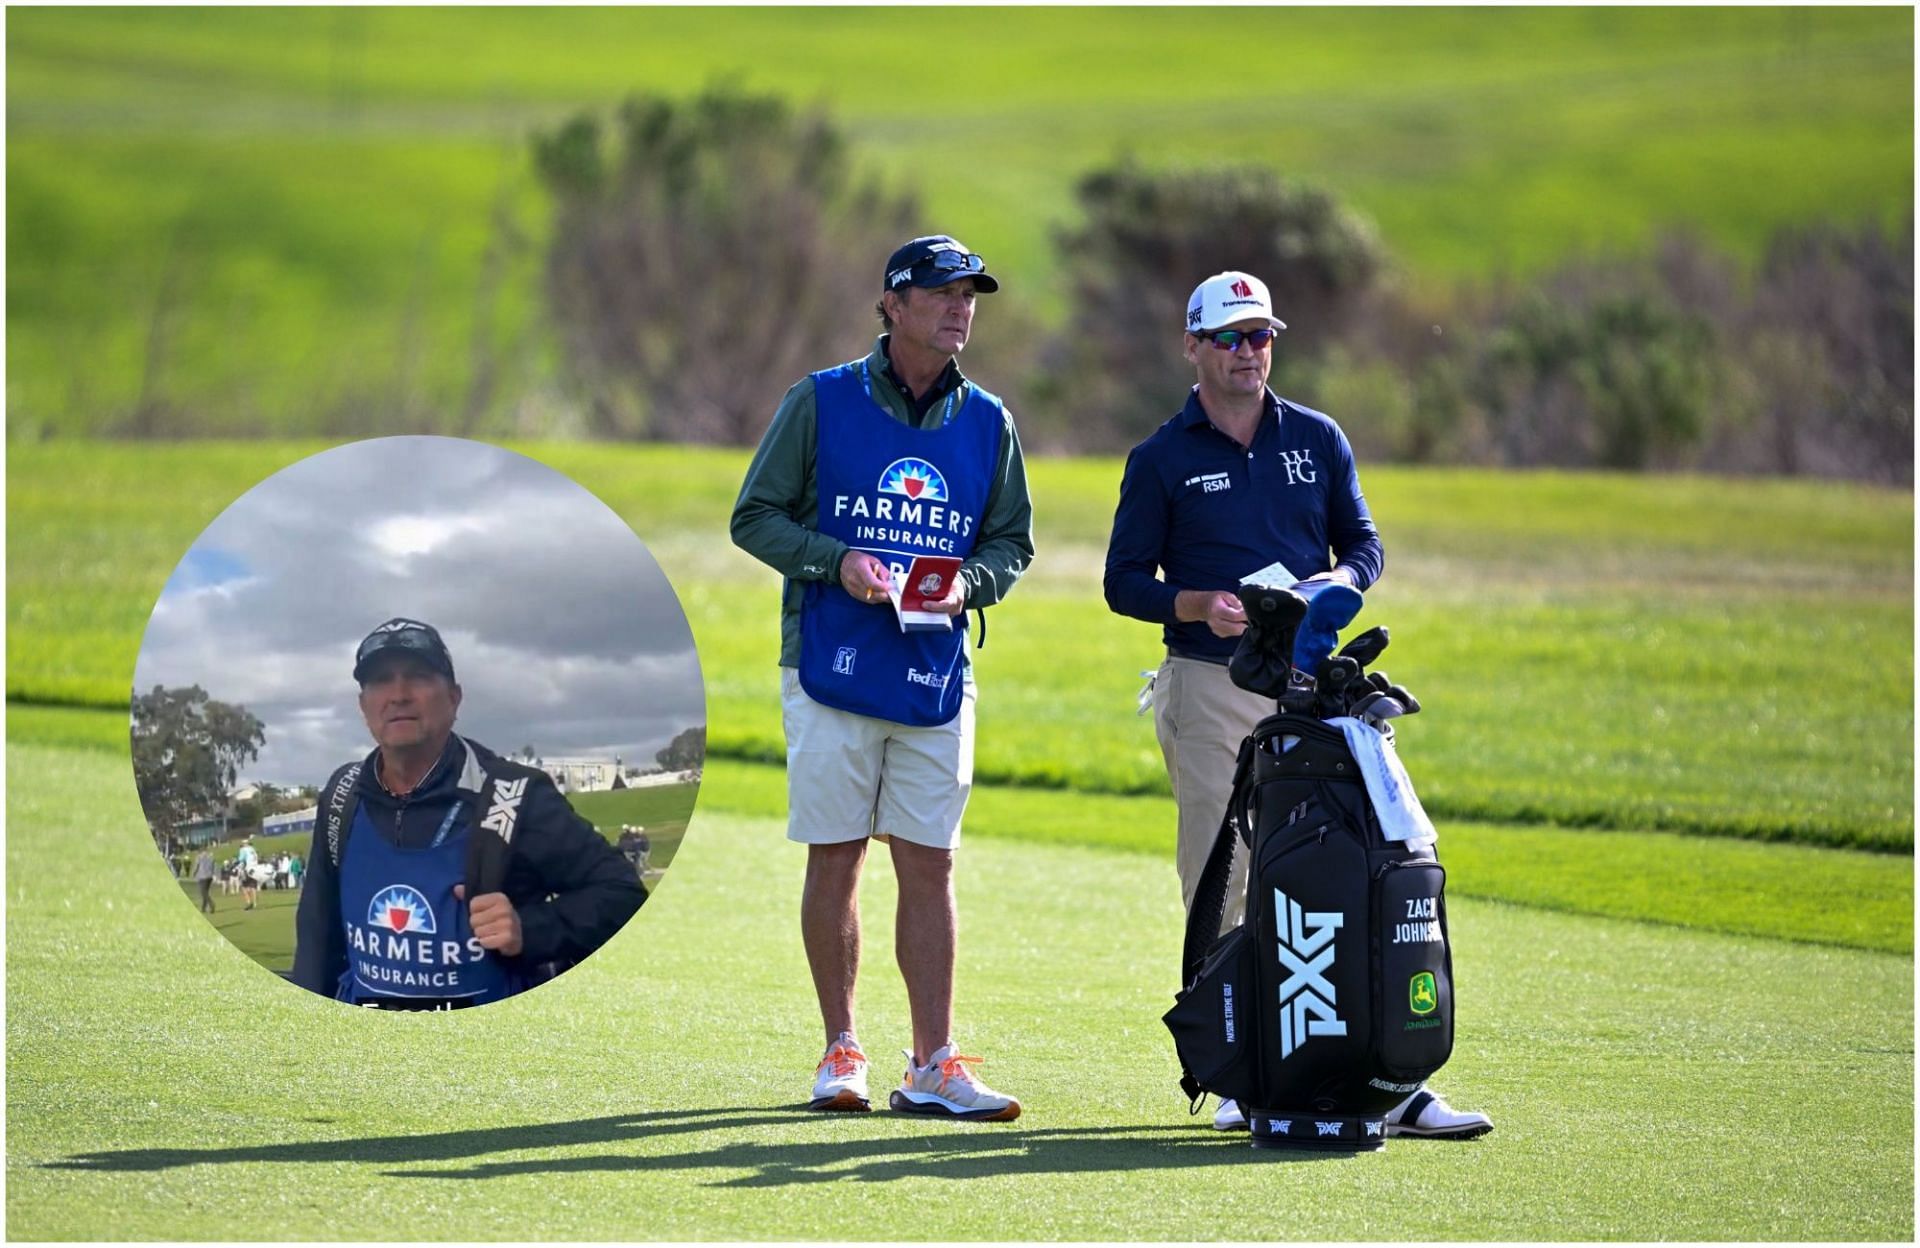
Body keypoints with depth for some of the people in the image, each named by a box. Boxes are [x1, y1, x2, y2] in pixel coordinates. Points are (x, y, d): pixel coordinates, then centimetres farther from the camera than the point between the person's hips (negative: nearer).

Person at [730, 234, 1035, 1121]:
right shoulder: (820, 402, 0)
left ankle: (932, 1064, 1)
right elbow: (755, 517, 2)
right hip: (833, 671, -2)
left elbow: (1012, 541, 15)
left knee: (929, 864, 0)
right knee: (835, 856, 2)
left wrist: (969, 582, -7)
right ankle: (841, 1053, 12)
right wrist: (837, 562, -14)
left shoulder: (986, 423, 8)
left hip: (937, 678, 2)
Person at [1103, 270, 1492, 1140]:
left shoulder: (1318, 440, 13)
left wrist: (1336, 582, -7)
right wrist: (1198, 605, -14)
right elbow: (1125, 581, 4)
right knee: (1221, 880, -2)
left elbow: (1364, 544, 16)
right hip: (1210, 690, -2)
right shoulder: (1162, 460, 5)